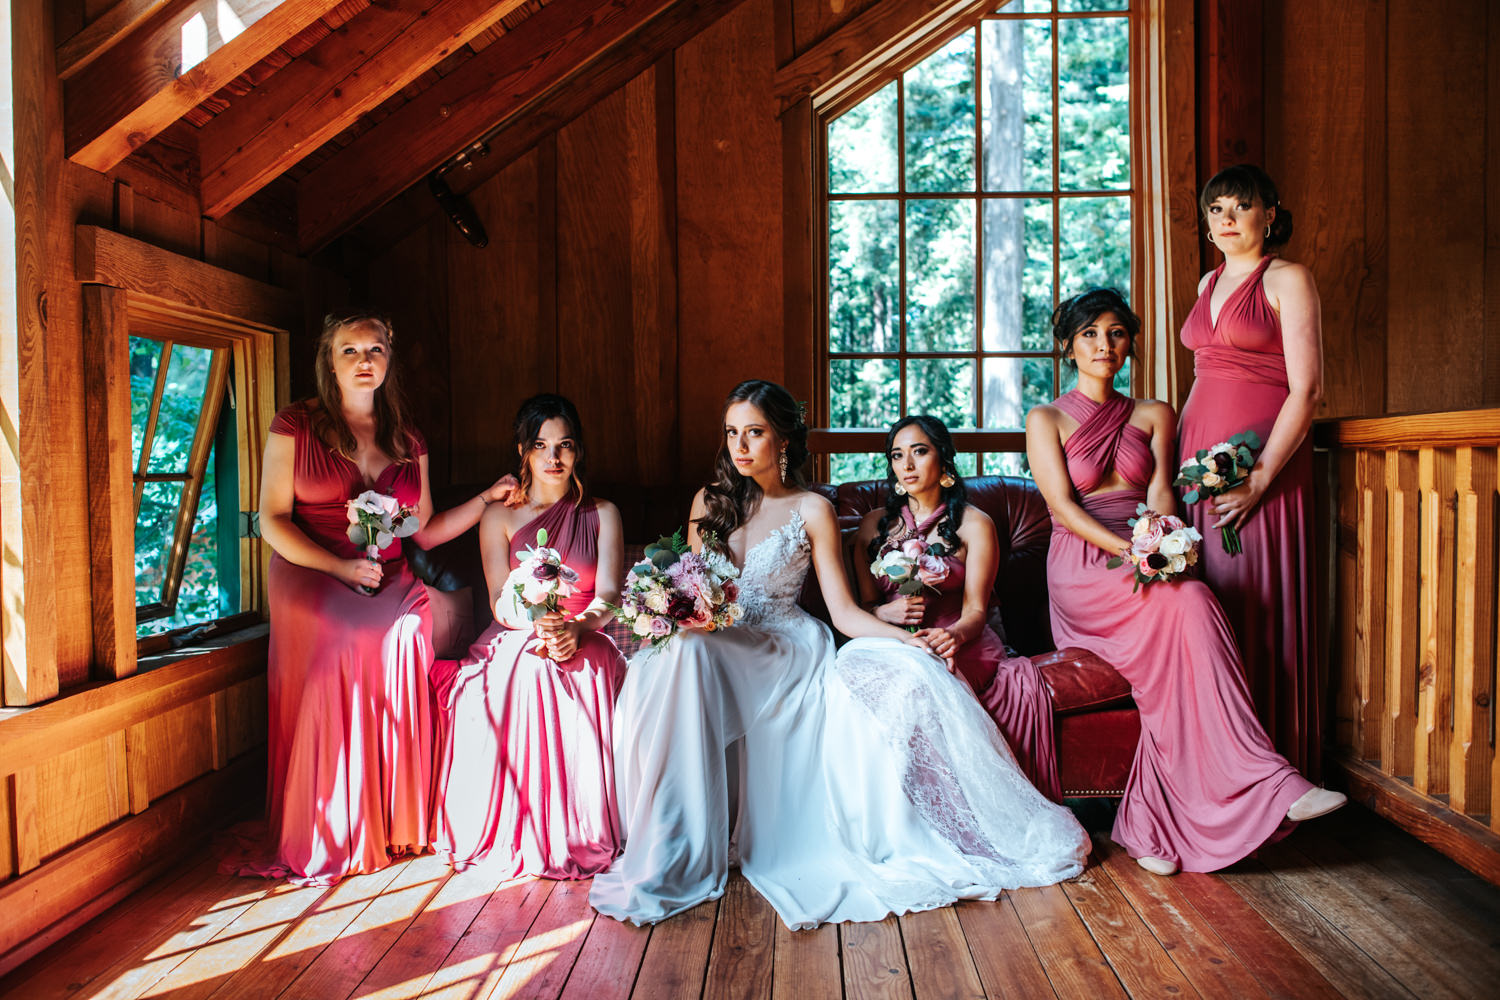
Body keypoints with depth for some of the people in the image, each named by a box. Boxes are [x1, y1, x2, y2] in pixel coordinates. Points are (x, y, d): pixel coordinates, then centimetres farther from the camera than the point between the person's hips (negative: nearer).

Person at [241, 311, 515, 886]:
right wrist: (340, 566, -16)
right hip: (316, 596, -3)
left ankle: (396, 832, 16)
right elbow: (272, 521, -4)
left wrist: (487, 500, 7)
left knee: (397, 711, 2)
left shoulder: (408, 441, 12)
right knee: (325, 713, -2)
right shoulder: (295, 427, 2)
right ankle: (323, 843, 13)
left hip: (395, 597, 3)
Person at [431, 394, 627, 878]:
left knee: (586, 681, -34)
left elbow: (609, 594, -1)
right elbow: (501, 600, -3)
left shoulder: (602, 514, 12)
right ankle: (521, 832, -20)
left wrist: (575, 627, -24)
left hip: (587, 642, 0)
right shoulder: (499, 516, 10)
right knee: (528, 673, -35)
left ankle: (582, 833, -20)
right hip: (516, 639, 0)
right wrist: (539, 621, -26)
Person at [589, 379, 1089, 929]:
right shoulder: (709, 501, 12)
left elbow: (844, 611, 0)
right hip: (715, 643, 2)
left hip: (786, 649, -1)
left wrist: (907, 639, -16)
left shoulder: (812, 510, 4)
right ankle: (670, 852, -29)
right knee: (678, 653, -36)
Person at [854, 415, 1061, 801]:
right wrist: (886, 613, -13)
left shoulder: (974, 524, 8)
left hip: (956, 642, -1)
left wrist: (955, 635, -25)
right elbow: (861, 603, 12)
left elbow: (975, 609, -1)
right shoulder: (874, 525, 16)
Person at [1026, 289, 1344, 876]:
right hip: (1083, 574, -3)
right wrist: (1130, 552, -22)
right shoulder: (1046, 420, 7)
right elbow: (1062, 506, -6)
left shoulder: (1153, 415, 18)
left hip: (1147, 561, 3)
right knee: (1187, 602, -33)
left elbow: (1160, 492, 3)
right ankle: (1266, 780, -35)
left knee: (1180, 615, -33)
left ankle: (1152, 819, -35)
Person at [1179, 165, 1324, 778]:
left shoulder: (1287, 280, -2)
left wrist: (1260, 477, -18)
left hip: (1263, 457, -6)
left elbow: (1306, 391, -10)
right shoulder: (1209, 283, 18)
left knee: (1259, 605, -6)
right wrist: (1177, 453, 14)